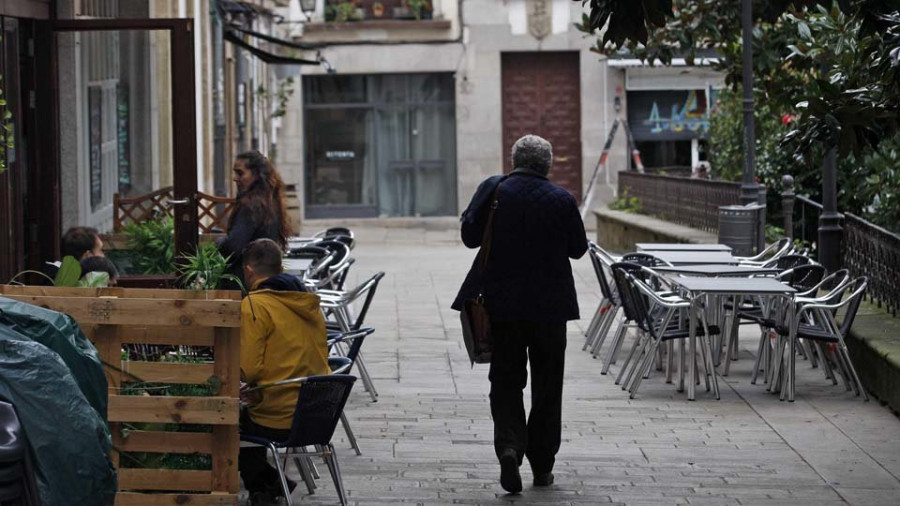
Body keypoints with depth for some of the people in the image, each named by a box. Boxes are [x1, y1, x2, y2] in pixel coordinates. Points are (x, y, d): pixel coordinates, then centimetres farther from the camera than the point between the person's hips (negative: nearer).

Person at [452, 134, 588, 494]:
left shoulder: (492, 189, -6)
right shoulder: (561, 200, -7)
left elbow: (470, 236, -3)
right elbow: (578, 248, 1)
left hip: (501, 303, 1)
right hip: (549, 305, 0)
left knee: (506, 382, 7)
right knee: (547, 384, 11)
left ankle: (510, 446, -18)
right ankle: (542, 466, 14)